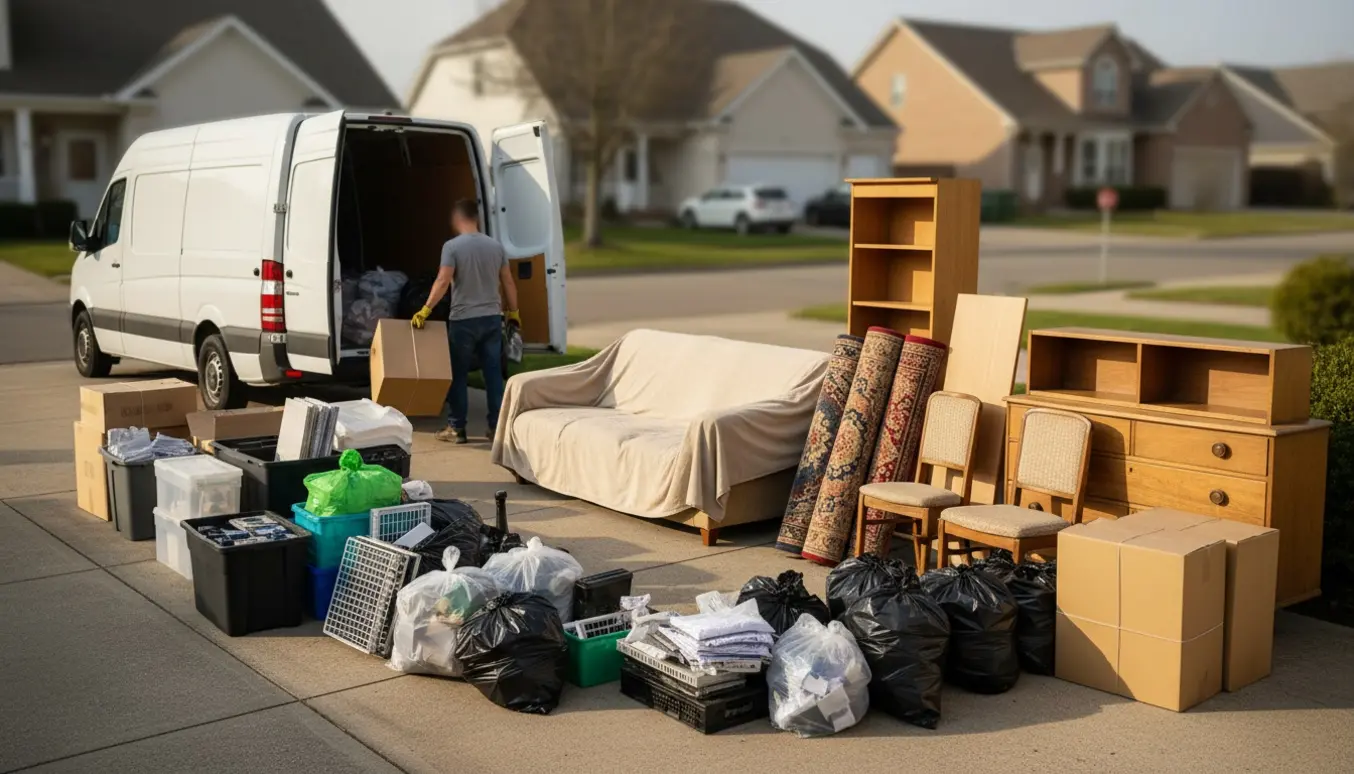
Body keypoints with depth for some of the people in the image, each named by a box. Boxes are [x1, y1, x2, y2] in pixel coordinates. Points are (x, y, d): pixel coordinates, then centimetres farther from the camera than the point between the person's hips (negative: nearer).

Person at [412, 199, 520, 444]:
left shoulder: (452, 246, -9)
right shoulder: (495, 245, 6)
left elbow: (443, 282, -17)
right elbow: (508, 282, 10)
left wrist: (425, 310, -12)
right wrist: (513, 311, 22)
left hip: (463, 320, -4)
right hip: (492, 318, 4)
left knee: (458, 375, 6)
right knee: (493, 374, 7)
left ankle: (457, 428, 8)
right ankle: (497, 427, 9)